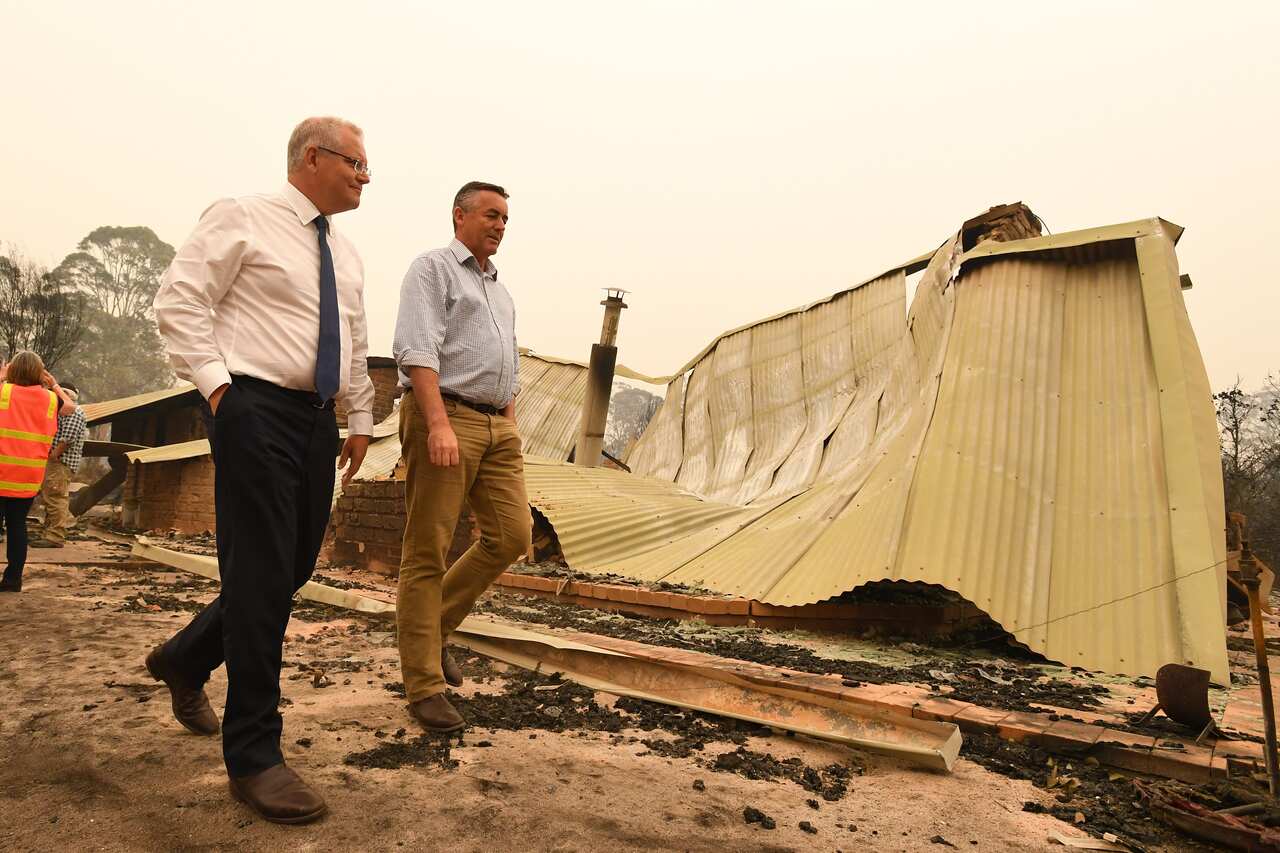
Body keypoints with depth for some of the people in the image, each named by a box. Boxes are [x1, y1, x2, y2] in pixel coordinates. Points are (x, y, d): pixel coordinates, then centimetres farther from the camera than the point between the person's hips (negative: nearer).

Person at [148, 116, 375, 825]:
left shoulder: (344, 253, 19)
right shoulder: (243, 219, -1)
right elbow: (178, 300, -6)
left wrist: (360, 421, 17)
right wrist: (217, 383, -12)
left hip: (316, 420, 8)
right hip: (256, 410, -7)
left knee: (294, 569, 9)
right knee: (261, 575, -8)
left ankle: (184, 660, 36)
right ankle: (253, 755, 3)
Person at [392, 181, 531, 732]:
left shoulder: (500, 289, 26)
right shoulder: (432, 268, 1)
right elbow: (416, 349, -13)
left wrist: (511, 431, 17)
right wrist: (439, 423, -24)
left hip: (496, 425, 8)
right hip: (443, 415, -8)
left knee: (511, 534, 1)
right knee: (427, 553, -4)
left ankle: (437, 625, 21)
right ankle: (424, 687, 3)